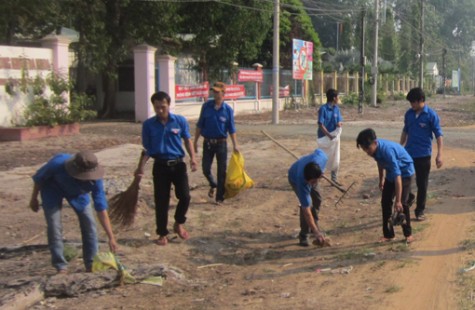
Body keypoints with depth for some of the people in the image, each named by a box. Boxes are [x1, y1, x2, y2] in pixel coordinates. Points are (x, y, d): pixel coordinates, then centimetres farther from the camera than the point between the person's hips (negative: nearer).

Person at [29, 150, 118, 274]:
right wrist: (34, 199, -5)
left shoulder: (95, 179, -36)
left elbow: (101, 209, -32)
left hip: (77, 192, 2)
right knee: (54, 226, -12)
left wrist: (111, 237, -34)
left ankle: (91, 265, 5)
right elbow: (39, 178, -18)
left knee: (89, 222, -8)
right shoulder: (58, 163, -41)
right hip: (53, 188, -1)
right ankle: (61, 267, 0)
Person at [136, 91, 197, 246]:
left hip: (178, 164, 0)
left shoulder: (180, 121, -3)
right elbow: (147, 149, 4)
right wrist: (141, 167, -6)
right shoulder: (148, 124, -2)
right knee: (161, 202, 3)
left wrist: (192, 157, -7)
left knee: (184, 196, -6)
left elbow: (187, 140, 7)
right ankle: (162, 234, 17)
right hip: (160, 166, 0)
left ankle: (179, 224, 21)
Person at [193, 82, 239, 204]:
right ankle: (213, 185, 34)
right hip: (207, 142, 1)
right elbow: (200, 125, 4)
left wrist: (235, 145, -5)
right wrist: (195, 141, 3)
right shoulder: (206, 106, -2)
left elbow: (231, 129, 0)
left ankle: (219, 197, 14)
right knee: (206, 169, 2)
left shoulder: (228, 109, -5)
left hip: (221, 143, -1)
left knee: (222, 171, 3)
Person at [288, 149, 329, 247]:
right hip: (295, 179, -5)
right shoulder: (302, 182, -48)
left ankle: (314, 226, 36)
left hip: (311, 174, 5)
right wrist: (316, 233, -43)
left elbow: (317, 151, -13)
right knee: (307, 204, -22)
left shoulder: (322, 157, -43)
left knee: (317, 200, 14)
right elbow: (306, 211, -43)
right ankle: (303, 235, -6)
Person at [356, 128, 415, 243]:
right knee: (385, 202, 2)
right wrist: (381, 179, 17)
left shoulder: (387, 150, -39)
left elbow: (397, 176, -41)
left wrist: (398, 200, -42)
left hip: (405, 172, -7)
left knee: (402, 203, -12)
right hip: (391, 173, 7)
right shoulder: (374, 148, -17)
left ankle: (408, 234, 5)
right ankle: (388, 234, 10)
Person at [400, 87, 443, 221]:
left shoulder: (431, 115, -11)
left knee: (422, 184, 5)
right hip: (408, 153, 4)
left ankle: (420, 211, 18)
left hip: (423, 155, -4)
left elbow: (438, 135, -10)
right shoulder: (409, 113, 3)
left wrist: (439, 155, -17)